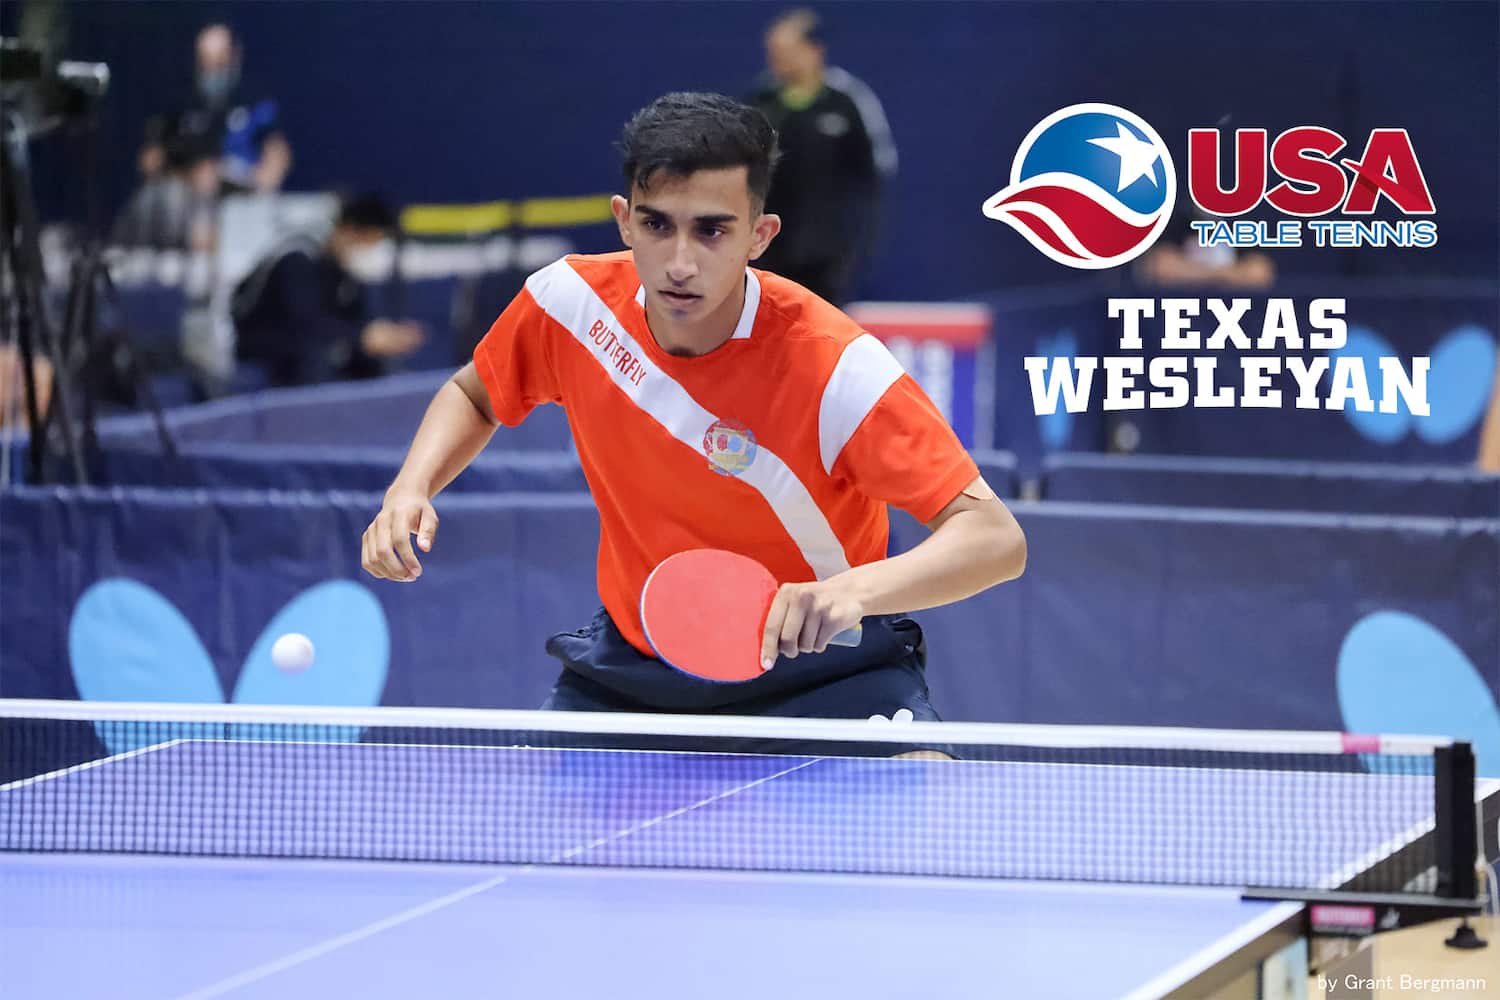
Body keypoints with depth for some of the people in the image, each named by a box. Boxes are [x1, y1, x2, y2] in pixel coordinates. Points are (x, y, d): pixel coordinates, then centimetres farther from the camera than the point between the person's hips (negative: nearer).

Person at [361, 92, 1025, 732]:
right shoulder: (571, 300, -13)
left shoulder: (834, 365, -27)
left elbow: (994, 539, -31)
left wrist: (852, 591, -48)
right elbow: (474, 394, 11)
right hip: (629, 665, 5)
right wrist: (411, 488, -9)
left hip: (814, 659, -5)